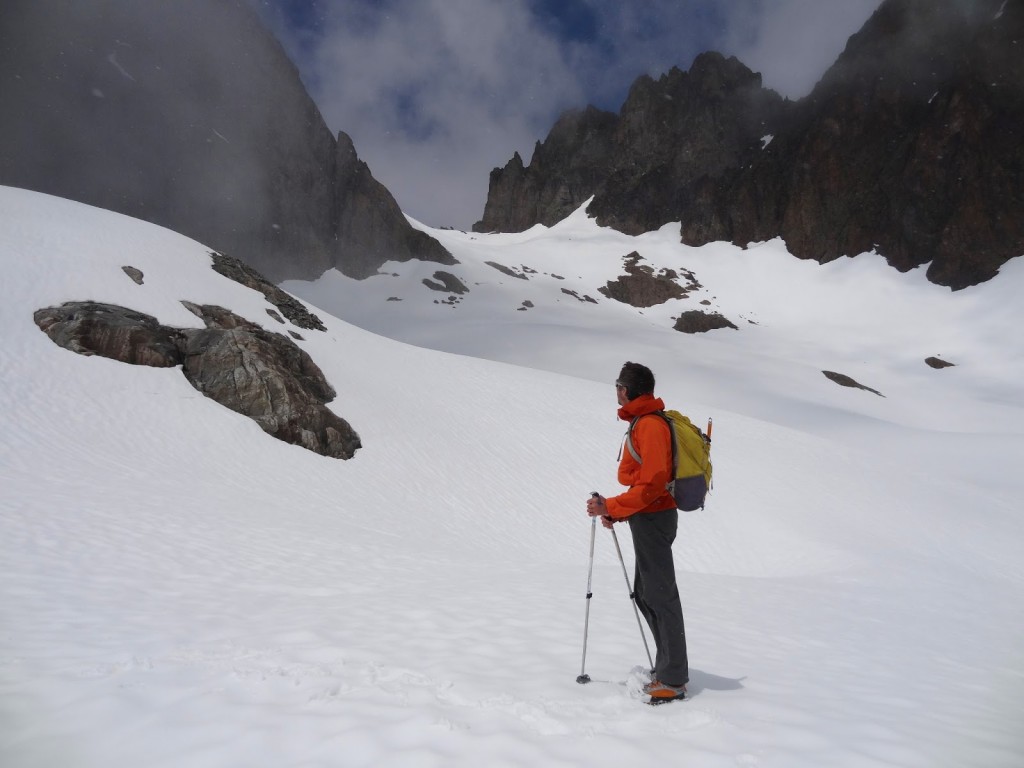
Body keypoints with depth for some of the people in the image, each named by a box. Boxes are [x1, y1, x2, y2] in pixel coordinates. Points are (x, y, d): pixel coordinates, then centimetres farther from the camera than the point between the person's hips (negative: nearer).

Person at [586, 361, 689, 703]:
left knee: (660, 596, -3)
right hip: (650, 518, 10)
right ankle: (668, 667, 28)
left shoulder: (649, 426, -18)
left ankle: (673, 680, 7)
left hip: (652, 520, -10)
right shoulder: (645, 422, 14)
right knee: (645, 594, 17)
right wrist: (616, 512, 12)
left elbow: (652, 484, -23)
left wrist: (611, 507, -20)